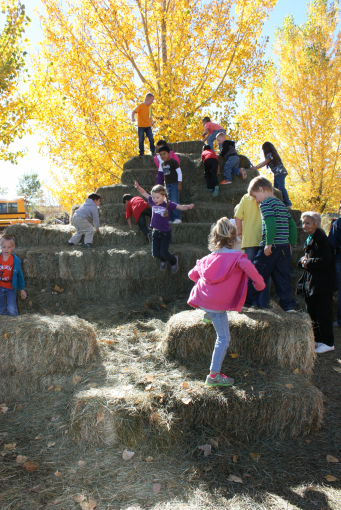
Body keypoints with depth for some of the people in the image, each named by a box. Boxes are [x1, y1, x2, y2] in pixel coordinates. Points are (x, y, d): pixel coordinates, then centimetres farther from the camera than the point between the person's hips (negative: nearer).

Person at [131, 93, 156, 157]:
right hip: (141, 126, -5)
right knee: (141, 140, -1)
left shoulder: (149, 106, 8)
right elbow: (133, 112, -21)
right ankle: (141, 152, 12)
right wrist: (133, 118, -39)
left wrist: (152, 122, 11)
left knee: (151, 138, -5)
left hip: (148, 126, 5)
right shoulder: (140, 106, -12)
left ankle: (153, 151, 9)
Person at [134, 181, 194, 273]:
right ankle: (163, 261, 39)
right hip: (155, 232, 4)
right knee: (155, 253, 4)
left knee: (164, 252, -9)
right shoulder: (153, 202, -5)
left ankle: (174, 260, 25)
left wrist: (188, 207, -38)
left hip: (165, 233, -4)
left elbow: (181, 207, -18)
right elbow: (144, 193, 3)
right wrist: (138, 187, -14)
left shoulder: (168, 204, -13)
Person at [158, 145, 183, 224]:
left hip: (174, 184, -8)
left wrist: (180, 184, -14)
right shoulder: (162, 164, 13)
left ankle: (177, 218, -7)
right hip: (167, 185, 8)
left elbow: (179, 172, -10)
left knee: (175, 202, -13)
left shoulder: (173, 162, -9)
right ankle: (171, 218, 10)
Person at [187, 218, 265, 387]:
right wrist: (259, 284, -7)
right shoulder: (237, 256, -4)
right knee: (223, 338, 3)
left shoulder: (208, 258, 11)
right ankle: (214, 375, 3)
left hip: (201, 298, 6)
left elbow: (192, 274, 20)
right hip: (218, 305, -5)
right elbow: (249, 268, -24)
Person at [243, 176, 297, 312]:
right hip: (285, 247, 7)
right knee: (283, 277, 11)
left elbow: (271, 223, -22)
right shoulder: (281, 204, 17)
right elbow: (292, 224, 17)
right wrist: (291, 243, 19)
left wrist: (269, 243, -22)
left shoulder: (265, 204, -7)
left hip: (271, 247, -7)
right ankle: (288, 305, 10)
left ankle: (246, 302, 9)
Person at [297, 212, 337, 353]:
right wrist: (303, 261, -2)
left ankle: (328, 343, 8)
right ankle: (317, 339, 27)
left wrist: (308, 263, -14)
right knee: (312, 312, 14)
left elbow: (324, 261, -22)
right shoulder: (309, 239, 13)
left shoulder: (321, 239, -16)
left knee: (323, 313, -3)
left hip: (323, 283, -9)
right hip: (311, 282, 9)